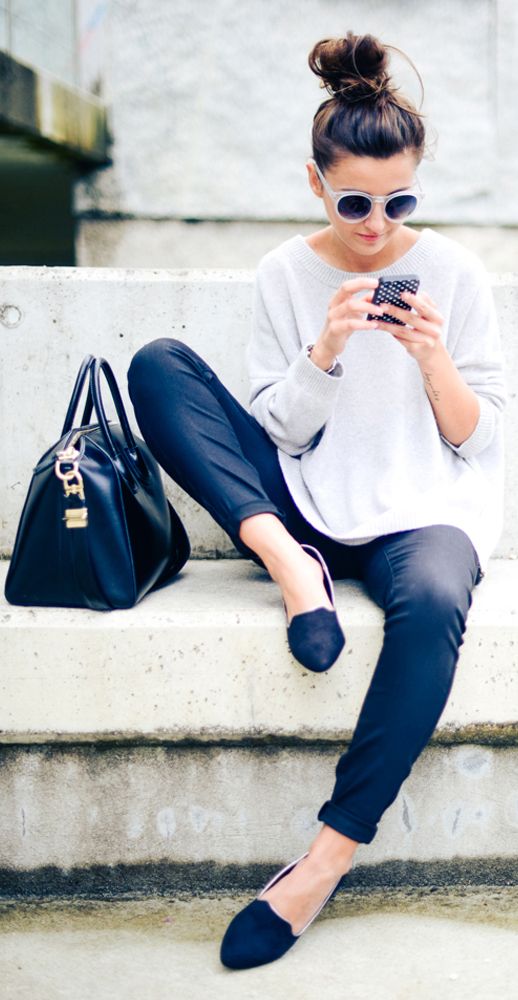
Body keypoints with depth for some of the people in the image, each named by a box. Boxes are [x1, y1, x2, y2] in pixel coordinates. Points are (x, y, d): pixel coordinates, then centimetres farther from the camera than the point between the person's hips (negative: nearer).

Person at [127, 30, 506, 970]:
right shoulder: (286, 272, 4)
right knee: (158, 364, -14)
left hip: (423, 506, -1)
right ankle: (289, 563, -25)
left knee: (432, 601, -39)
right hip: (307, 503, 2)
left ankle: (328, 858, -28)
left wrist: (435, 360, -17)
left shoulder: (453, 270, 3)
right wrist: (325, 350, -16)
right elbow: (282, 433, 1)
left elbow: (478, 438, 2)